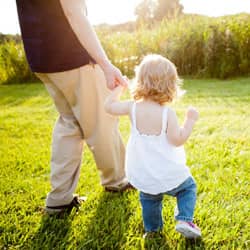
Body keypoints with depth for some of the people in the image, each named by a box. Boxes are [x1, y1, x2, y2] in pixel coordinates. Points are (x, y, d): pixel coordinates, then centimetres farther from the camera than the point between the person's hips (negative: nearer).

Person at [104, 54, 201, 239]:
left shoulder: (133, 107, -9)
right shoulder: (168, 113, -19)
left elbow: (109, 106, 4)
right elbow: (177, 140, -19)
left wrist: (120, 87, 16)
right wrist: (190, 121, -9)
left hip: (141, 174, 4)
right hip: (167, 173, -3)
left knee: (149, 198, 27)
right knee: (188, 187, 22)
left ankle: (152, 229, 36)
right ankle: (184, 220, 10)